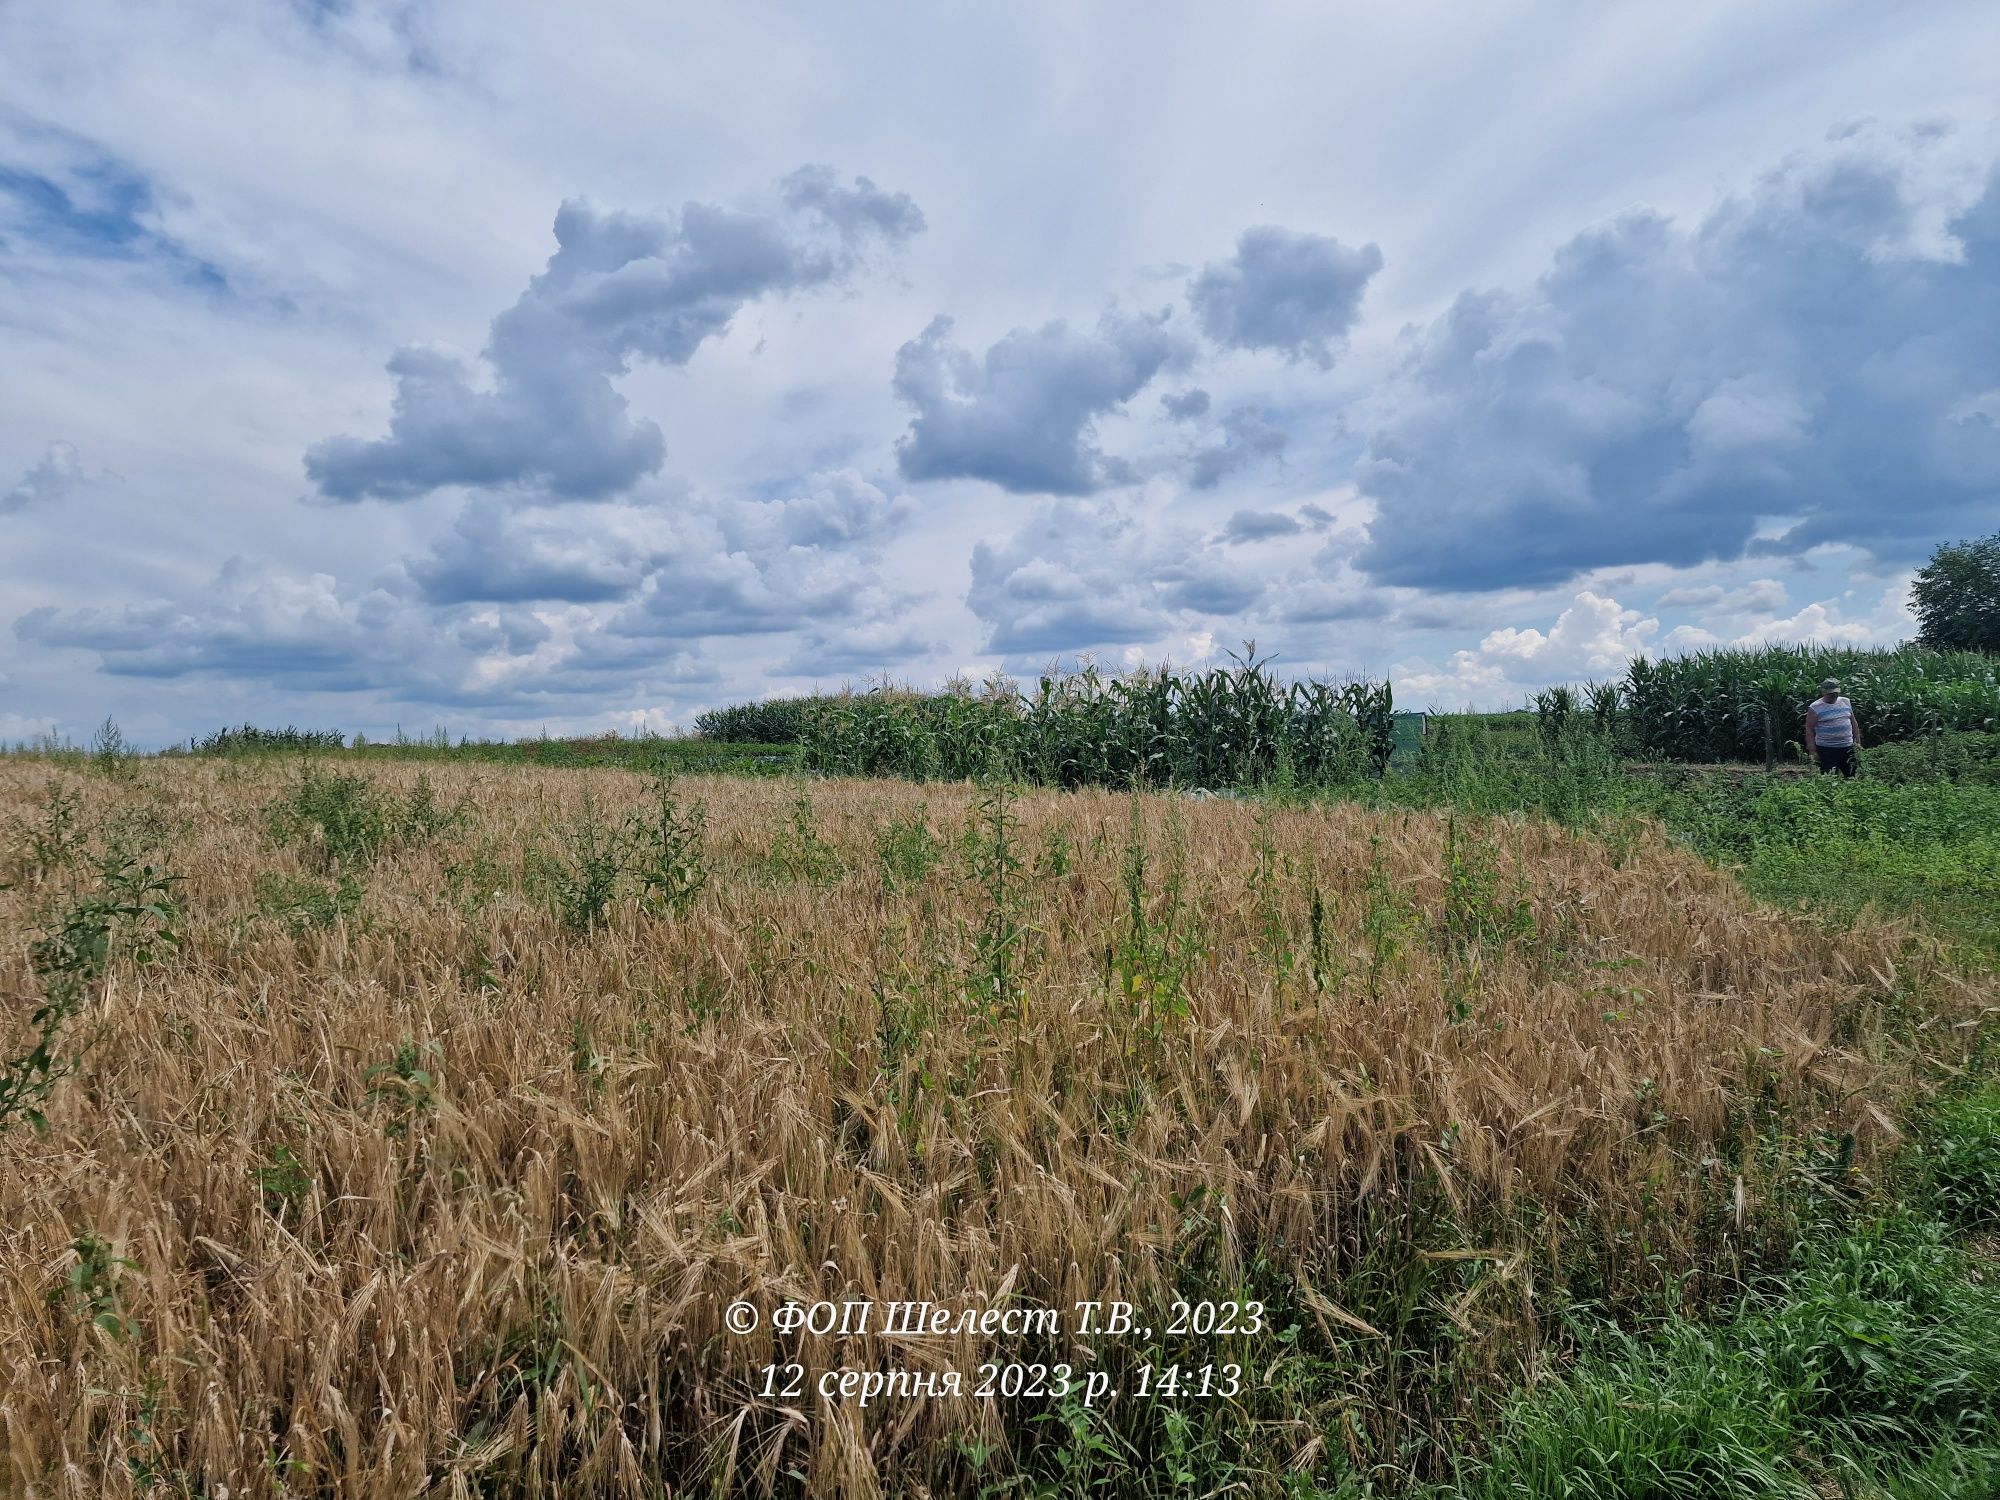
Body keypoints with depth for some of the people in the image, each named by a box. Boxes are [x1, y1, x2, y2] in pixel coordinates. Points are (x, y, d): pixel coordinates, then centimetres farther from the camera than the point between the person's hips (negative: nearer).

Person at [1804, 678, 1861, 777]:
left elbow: (1854, 723, 18)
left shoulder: (1845, 702, 11)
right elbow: (1809, 729, -7)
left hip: (1847, 747, 5)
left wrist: (1858, 742, 15)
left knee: (1852, 776, 8)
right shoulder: (1815, 708, -6)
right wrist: (1813, 751, -11)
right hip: (1826, 749, -5)